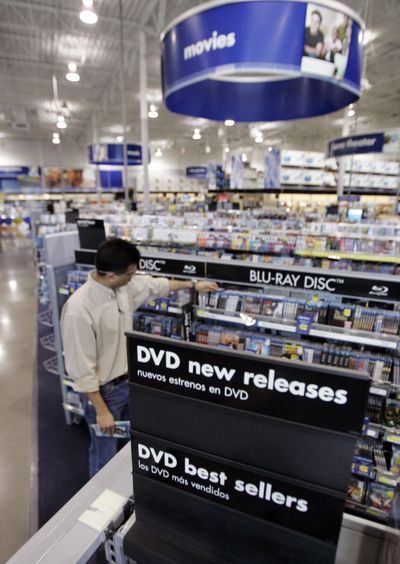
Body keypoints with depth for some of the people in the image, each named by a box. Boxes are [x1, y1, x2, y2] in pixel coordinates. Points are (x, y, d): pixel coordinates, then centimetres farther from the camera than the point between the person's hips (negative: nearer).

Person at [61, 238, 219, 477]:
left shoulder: (125, 286, -9)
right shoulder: (79, 310, -31)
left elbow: (155, 285, 10)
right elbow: (81, 369, -24)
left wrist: (192, 284, 18)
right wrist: (101, 411, -18)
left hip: (128, 381, 8)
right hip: (103, 390, -8)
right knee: (106, 456, 15)